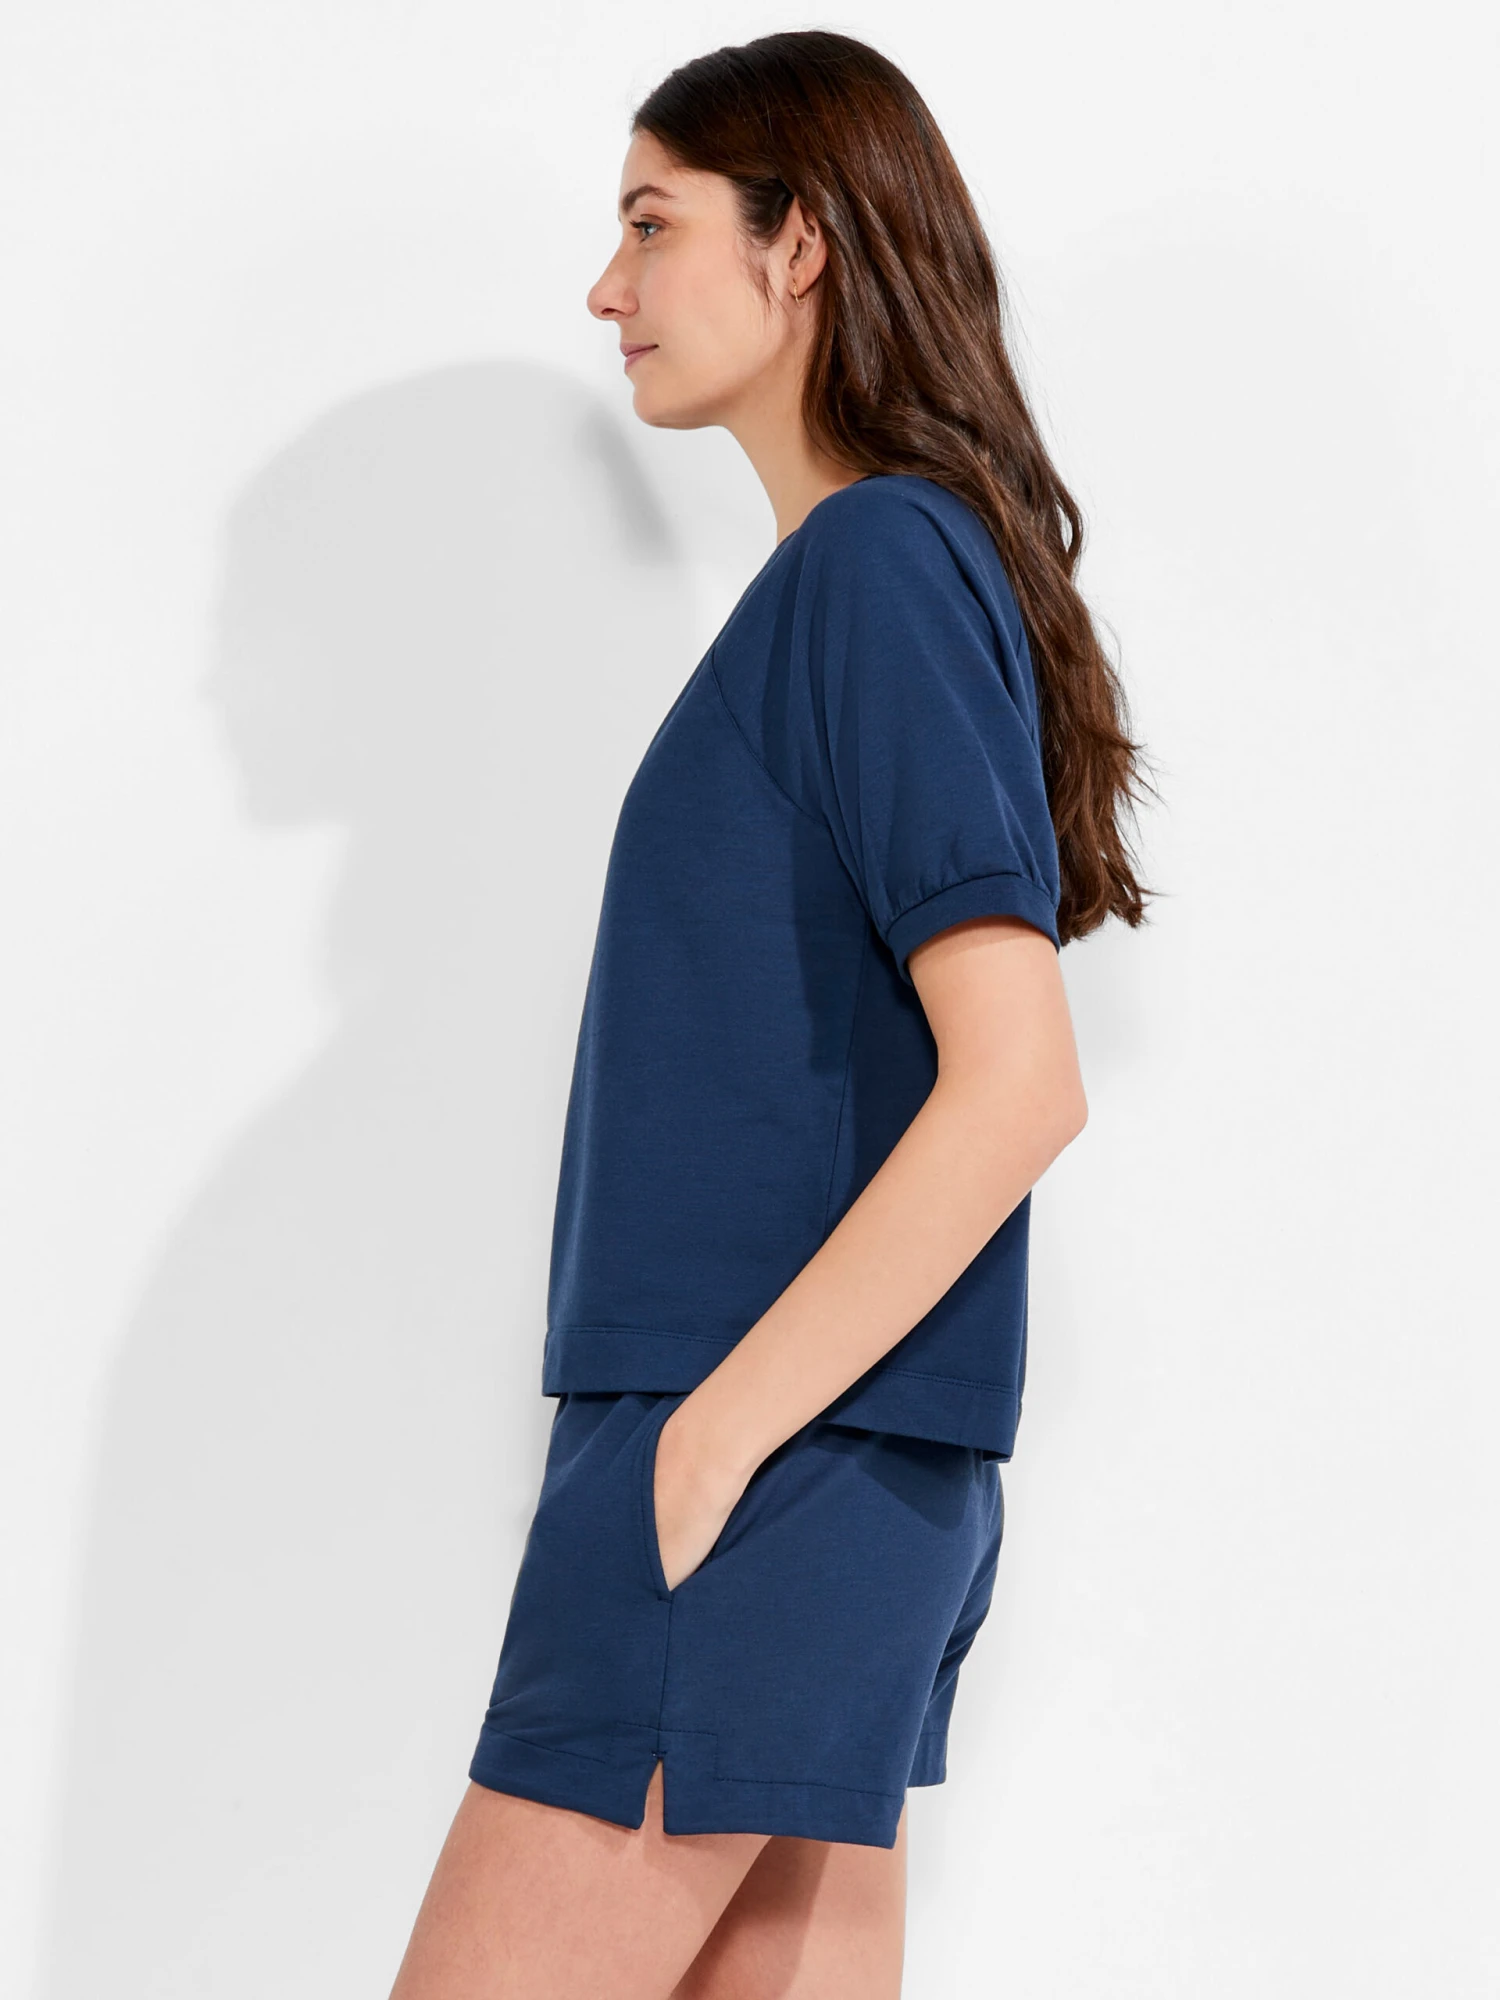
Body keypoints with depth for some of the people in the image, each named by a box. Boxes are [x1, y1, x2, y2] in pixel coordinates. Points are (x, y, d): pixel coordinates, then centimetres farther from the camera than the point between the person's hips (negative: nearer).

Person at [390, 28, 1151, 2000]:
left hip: (767, 1466, -9)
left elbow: (1020, 1079, -21)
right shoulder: (882, 568, 16)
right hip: (852, 1472, 9)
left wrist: (714, 1432, -20)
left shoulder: (881, 560, -12)